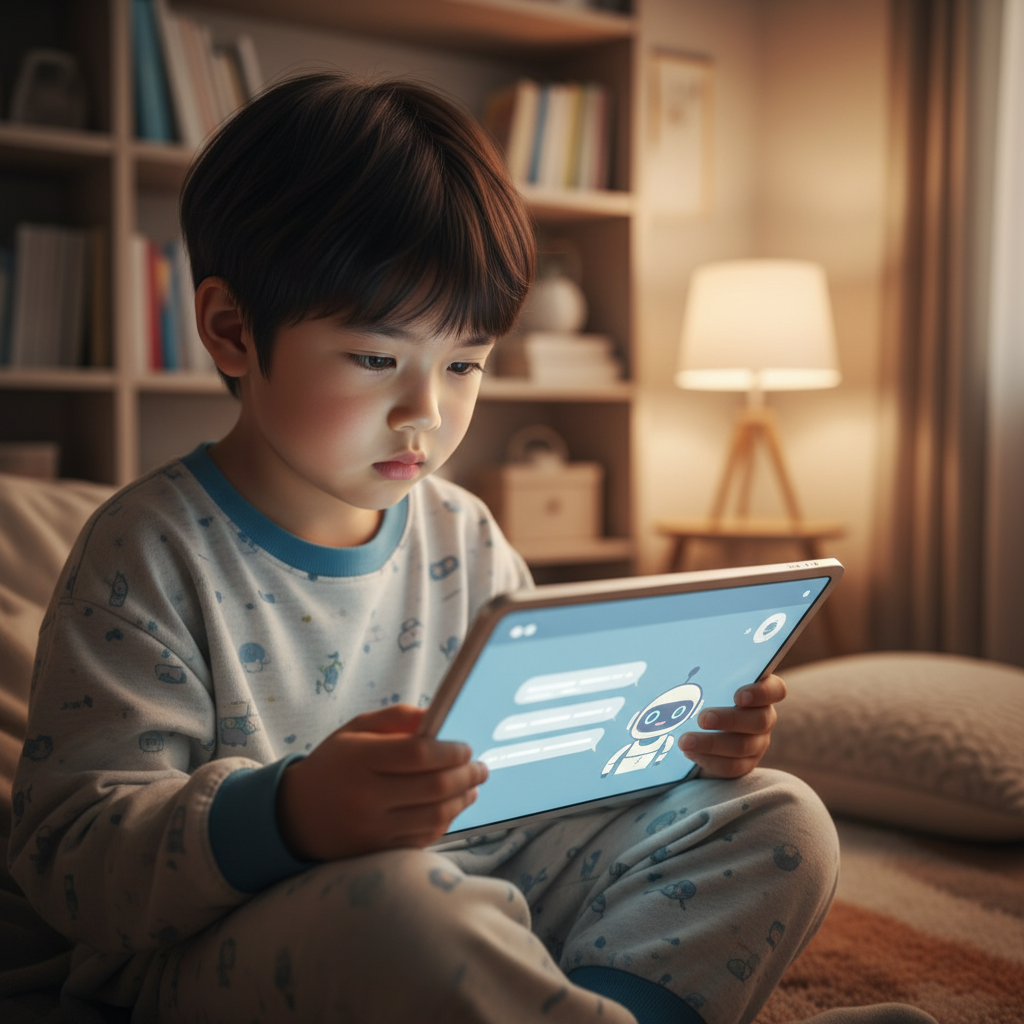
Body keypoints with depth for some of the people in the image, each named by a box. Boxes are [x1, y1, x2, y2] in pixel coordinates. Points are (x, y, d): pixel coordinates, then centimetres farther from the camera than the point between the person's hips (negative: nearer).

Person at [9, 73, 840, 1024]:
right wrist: (290, 815, -37)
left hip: (478, 883, 7)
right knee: (403, 902, -42)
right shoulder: (150, 553, -12)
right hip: (227, 939, -6)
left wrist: (672, 739, -4)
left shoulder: (464, 536, 8)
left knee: (781, 822, 0)